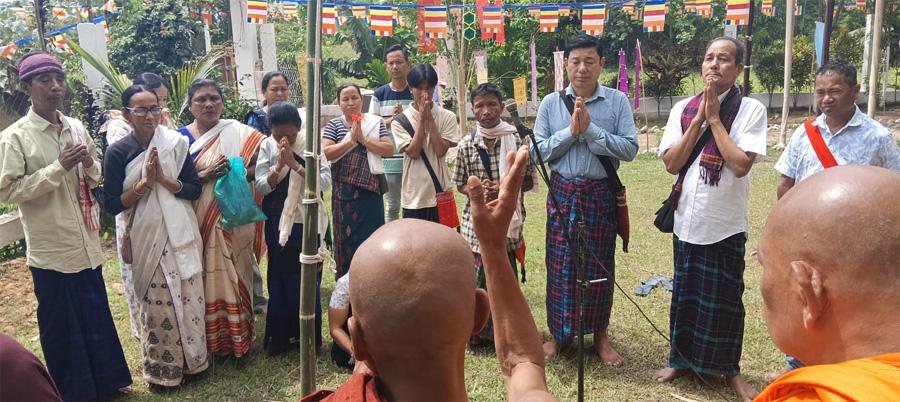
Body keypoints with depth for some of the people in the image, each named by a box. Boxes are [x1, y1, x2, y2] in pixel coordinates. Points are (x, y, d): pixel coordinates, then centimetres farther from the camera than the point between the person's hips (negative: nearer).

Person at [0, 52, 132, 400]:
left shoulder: (77, 128, 6)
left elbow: (98, 178, 14)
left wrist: (89, 164, -8)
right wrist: (58, 167, -20)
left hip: (87, 246, 5)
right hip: (51, 251, -5)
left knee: (97, 318, 17)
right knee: (62, 328, 9)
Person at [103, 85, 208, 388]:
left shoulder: (175, 143, 0)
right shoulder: (117, 152, -5)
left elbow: (195, 190, -1)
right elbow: (112, 204, -7)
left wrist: (163, 179, -15)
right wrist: (144, 183, -17)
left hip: (180, 234, 2)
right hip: (146, 238, -1)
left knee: (188, 298, 7)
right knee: (156, 303, 6)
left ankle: (192, 358, 26)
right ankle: (162, 368, 23)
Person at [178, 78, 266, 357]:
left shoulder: (239, 133, 1)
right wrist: (204, 174, -17)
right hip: (198, 222, 0)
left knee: (235, 275, 6)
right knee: (207, 277, 6)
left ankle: (239, 336, 21)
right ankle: (212, 337, 21)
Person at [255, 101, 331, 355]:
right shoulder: (267, 146, -2)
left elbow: (325, 181, -16)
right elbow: (261, 187, -6)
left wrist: (295, 164, -22)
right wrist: (279, 165, -20)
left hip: (305, 221, -2)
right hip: (277, 222, 2)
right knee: (279, 278, 9)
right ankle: (280, 337, 21)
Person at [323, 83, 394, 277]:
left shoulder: (374, 122, 6)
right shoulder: (333, 125, 4)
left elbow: (389, 149, -4)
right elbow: (326, 153, -8)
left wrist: (363, 139, -12)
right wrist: (350, 140, -14)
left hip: (371, 188, 1)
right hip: (345, 190, -1)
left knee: (372, 234, 4)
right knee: (347, 236, 5)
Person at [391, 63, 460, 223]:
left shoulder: (447, 117, -1)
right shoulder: (400, 120, -2)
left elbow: (440, 151, -12)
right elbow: (413, 152, -12)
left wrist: (429, 117, -12)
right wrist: (422, 118, -13)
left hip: (440, 192, 0)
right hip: (414, 195, 0)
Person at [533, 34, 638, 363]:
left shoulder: (618, 102, -2)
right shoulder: (550, 103, 1)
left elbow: (630, 149, -9)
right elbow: (538, 151, -3)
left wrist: (590, 129, -17)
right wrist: (570, 130, -14)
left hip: (601, 193, 0)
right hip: (562, 192, 1)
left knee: (600, 264, 8)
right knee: (560, 264, 6)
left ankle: (600, 335, 26)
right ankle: (559, 333, 24)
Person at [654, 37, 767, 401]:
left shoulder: (751, 110, -7)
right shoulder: (682, 109, 2)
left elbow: (741, 164, -19)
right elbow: (671, 163, -6)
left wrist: (714, 119, -14)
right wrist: (698, 119, -11)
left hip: (726, 224, -3)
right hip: (687, 221, 3)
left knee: (724, 299, 8)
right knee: (685, 293, 15)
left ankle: (730, 369, 27)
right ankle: (681, 359, 32)